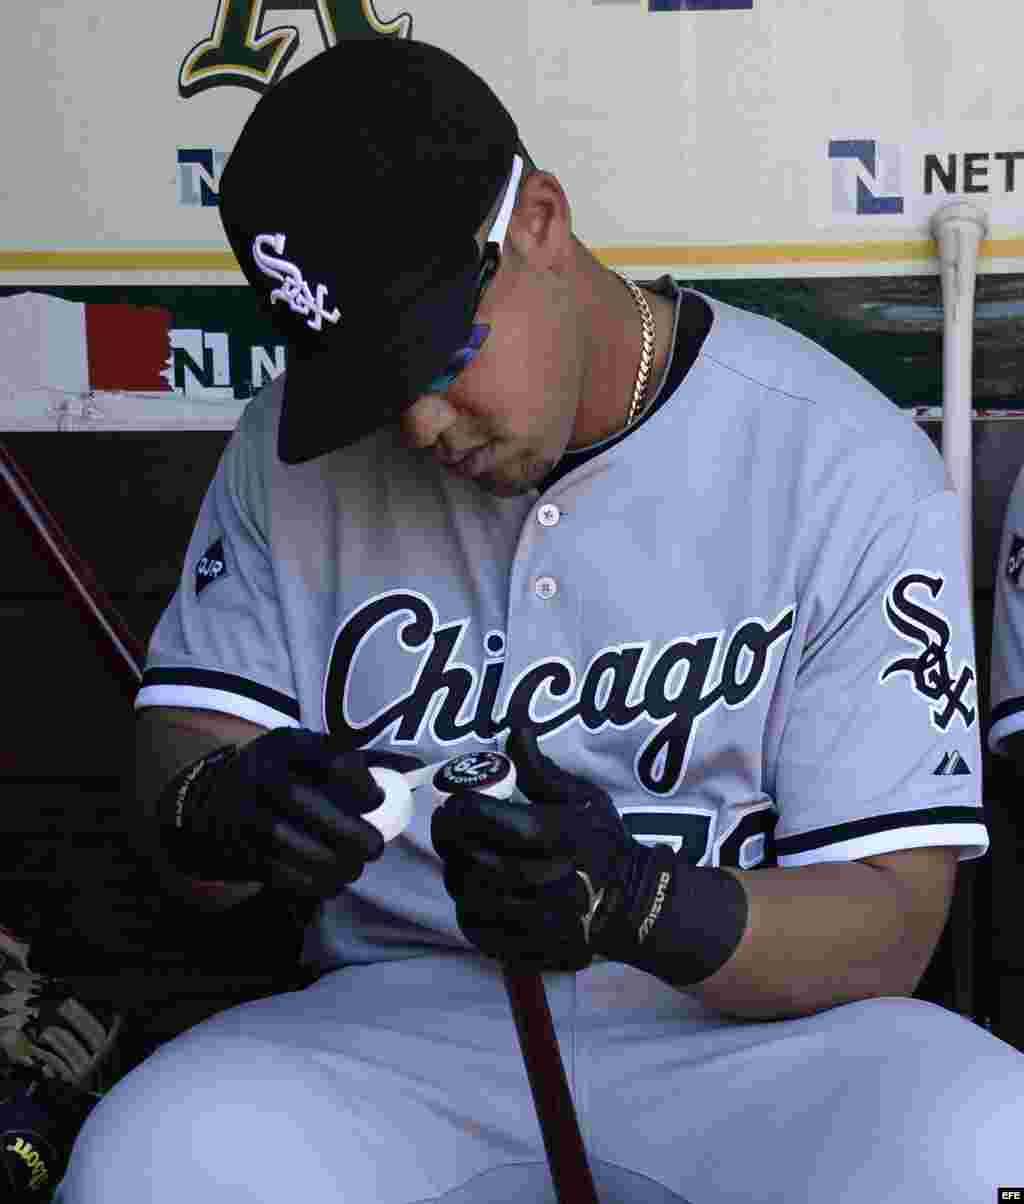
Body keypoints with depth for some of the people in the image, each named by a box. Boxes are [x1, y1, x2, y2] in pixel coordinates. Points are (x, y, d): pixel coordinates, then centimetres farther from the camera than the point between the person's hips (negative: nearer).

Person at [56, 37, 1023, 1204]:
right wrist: (224, 806, -21)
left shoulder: (852, 468, -6)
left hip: (750, 1036, -2)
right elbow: (179, 748, 4)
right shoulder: (292, 448, 5)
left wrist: (637, 905, -28)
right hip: (404, 1021, 2)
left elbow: (886, 929, -7)